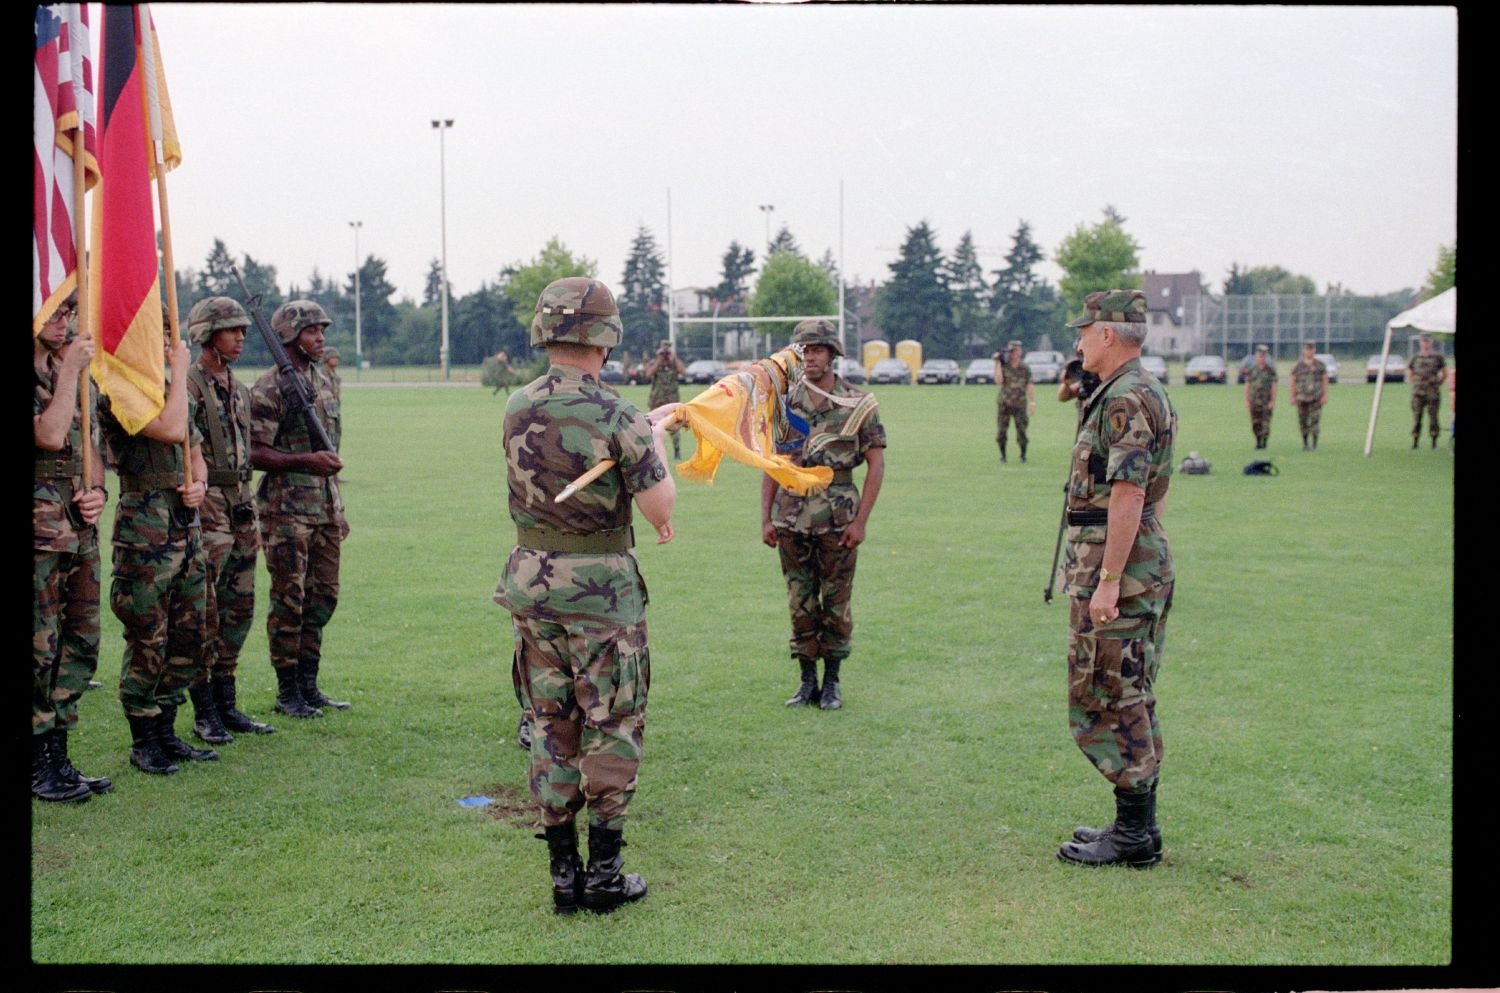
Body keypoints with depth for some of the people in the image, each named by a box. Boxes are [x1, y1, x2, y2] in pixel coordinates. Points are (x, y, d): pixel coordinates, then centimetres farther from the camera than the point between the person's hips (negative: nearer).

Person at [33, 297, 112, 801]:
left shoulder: (63, 370, 16)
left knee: (79, 645, 11)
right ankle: (39, 765, 5)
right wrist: (71, 370, -16)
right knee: (40, 647, -4)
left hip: (78, 525, 8)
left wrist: (97, 490, 5)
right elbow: (49, 436, -22)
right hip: (40, 528, -8)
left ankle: (57, 757, 20)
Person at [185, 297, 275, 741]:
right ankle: (204, 713, 4)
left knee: (239, 609, 10)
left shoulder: (239, 390, 16)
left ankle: (227, 704, 19)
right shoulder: (186, 387, -10)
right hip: (204, 510, -8)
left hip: (239, 508, 8)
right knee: (204, 613, -4)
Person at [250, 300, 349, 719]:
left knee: (323, 597, 10)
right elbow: (255, 453, -15)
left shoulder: (324, 385, 14)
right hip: (286, 511, -7)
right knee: (289, 601, -2)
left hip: (324, 510, 8)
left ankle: (308, 685, 19)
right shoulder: (269, 389, -10)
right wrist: (306, 460, -24)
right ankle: (287, 693, 7)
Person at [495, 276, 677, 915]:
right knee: (613, 730, 8)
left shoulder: (517, 409, 1)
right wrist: (656, 439, 4)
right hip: (601, 590, -5)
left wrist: (644, 424, 25)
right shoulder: (614, 416, -16)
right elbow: (661, 508, -12)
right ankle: (604, 875, 11)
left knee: (552, 729, 12)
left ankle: (563, 874, 16)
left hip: (531, 587, 5)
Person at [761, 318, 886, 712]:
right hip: (791, 518, 2)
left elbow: (876, 465, -2)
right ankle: (807, 680, 18)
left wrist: (861, 521, -9)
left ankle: (832, 682, 17)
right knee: (800, 604, 8)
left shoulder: (858, 405, -3)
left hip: (837, 518, -2)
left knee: (836, 604, 5)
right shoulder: (785, 400, 4)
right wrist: (766, 518, 3)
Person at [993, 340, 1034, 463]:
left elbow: (1029, 386, 5)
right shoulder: (1004, 366, 2)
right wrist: (997, 363, -14)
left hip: (1020, 404, 0)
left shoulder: (1025, 368, 4)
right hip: (1005, 403, 1)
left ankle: (1023, 455, 10)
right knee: (1001, 431, 0)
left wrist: (1032, 402, 0)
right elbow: (998, 380, -14)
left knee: (1022, 430, -4)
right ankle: (1002, 455, 15)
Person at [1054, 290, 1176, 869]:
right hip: (1148, 564, 11)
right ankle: (1138, 824, 21)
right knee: (1130, 701, 15)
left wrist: (1107, 580, -24)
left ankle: (1133, 836, 1)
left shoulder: (1126, 399, -17)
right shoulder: (1148, 393, 16)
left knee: (1108, 702, -5)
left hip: (1115, 567, -11)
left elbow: (1128, 494, -24)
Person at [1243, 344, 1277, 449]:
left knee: (1265, 423, -6)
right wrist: (1246, 400, 3)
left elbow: (1274, 386, -1)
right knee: (1255, 424, 2)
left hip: (1266, 401, -2)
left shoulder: (1271, 370, 2)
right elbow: (1247, 386, 10)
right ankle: (1258, 441, 15)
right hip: (1254, 401, 2)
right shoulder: (1251, 370, 9)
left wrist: (1273, 401, -9)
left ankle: (1264, 442, 2)